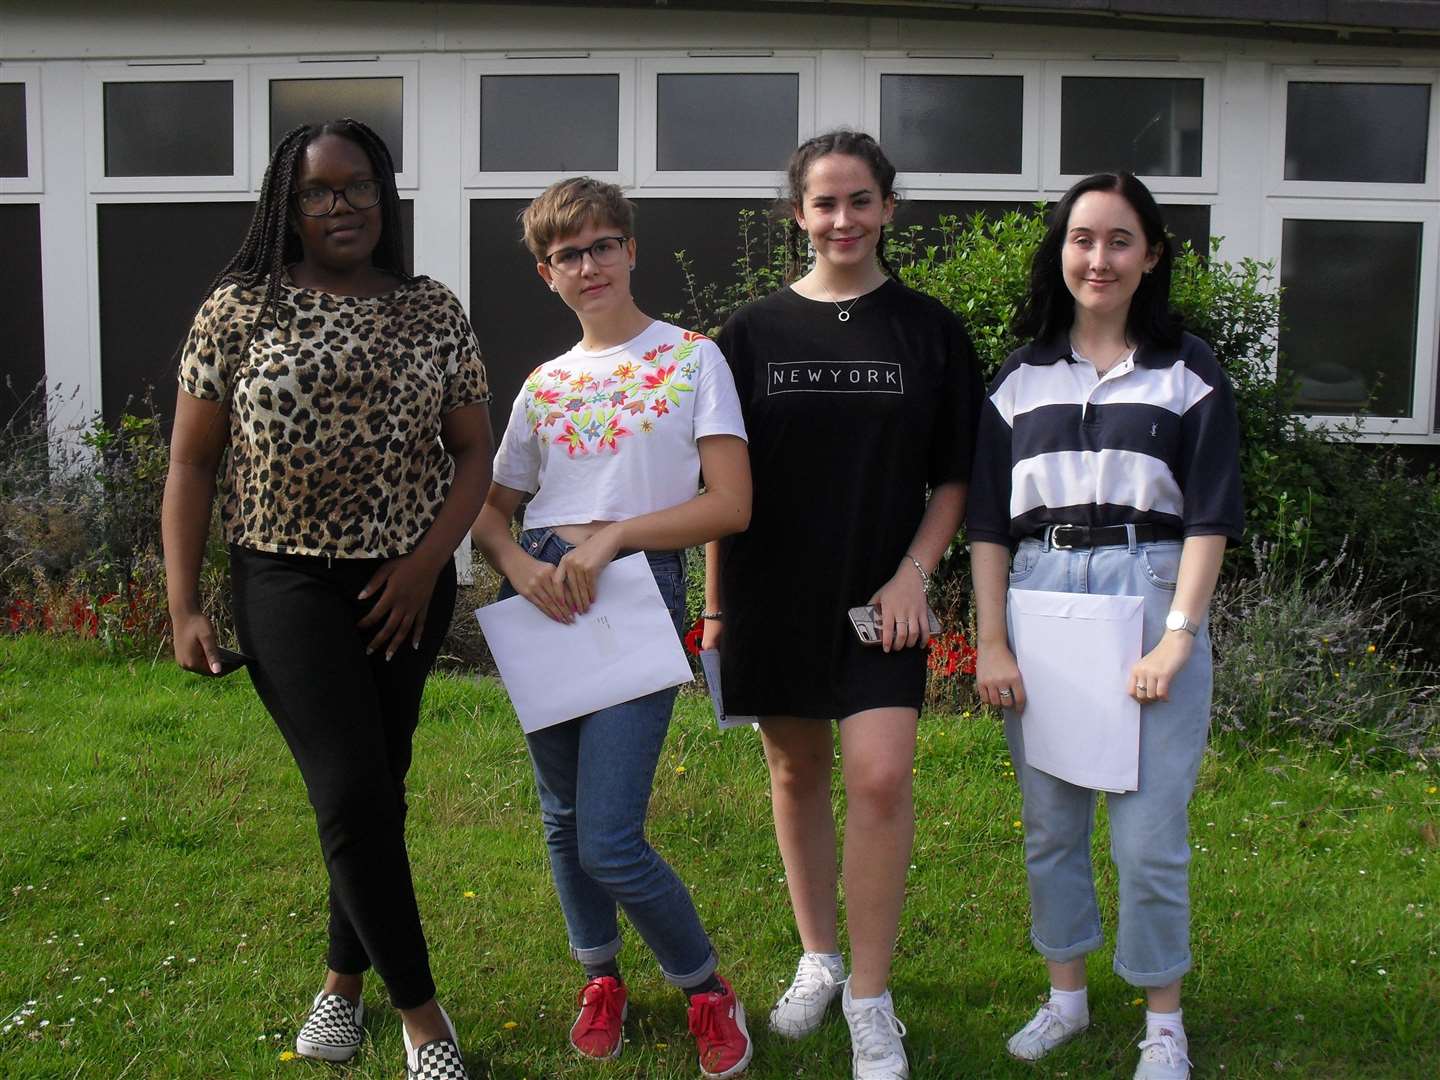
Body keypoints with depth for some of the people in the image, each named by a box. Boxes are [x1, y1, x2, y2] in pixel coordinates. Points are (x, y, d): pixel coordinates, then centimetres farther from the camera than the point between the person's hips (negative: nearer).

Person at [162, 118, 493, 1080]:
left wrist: (425, 564, -7)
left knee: (377, 789, 11)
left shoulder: (435, 312, 5)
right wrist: (185, 607, -5)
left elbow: (473, 453, 7)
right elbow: (192, 465, 1)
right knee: (353, 793, -10)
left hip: (407, 582, 3)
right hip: (288, 579, -2)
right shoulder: (240, 309, -1)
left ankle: (343, 981, 32)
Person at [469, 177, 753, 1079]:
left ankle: (706, 986, 14)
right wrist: (517, 562, -7)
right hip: (544, 600, 5)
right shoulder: (545, 385, 13)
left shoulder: (692, 357, 0)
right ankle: (602, 975, 37)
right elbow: (490, 508, 16)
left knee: (609, 841, -11)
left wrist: (611, 535, -16)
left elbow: (732, 506, -8)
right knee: (565, 818, 13)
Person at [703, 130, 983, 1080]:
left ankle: (871, 997, 2)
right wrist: (716, 604, 4)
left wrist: (914, 572, -8)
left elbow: (955, 476, 5)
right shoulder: (754, 332, 4)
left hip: (881, 592, -2)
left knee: (881, 777, -13)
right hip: (774, 591, 2)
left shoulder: (929, 329, 2)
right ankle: (818, 959, 30)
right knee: (797, 771, 11)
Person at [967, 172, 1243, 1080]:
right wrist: (990, 642, -2)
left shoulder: (1188, 370, 2)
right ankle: (1067, 994, 29)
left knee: (1149, 834, -1)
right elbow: (988, 519, 6)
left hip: (1150, 598, -3)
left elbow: (1210, 515, -3)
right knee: (1050, 824, 11)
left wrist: (1178, 636, -12)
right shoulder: (1023, 376, 9)